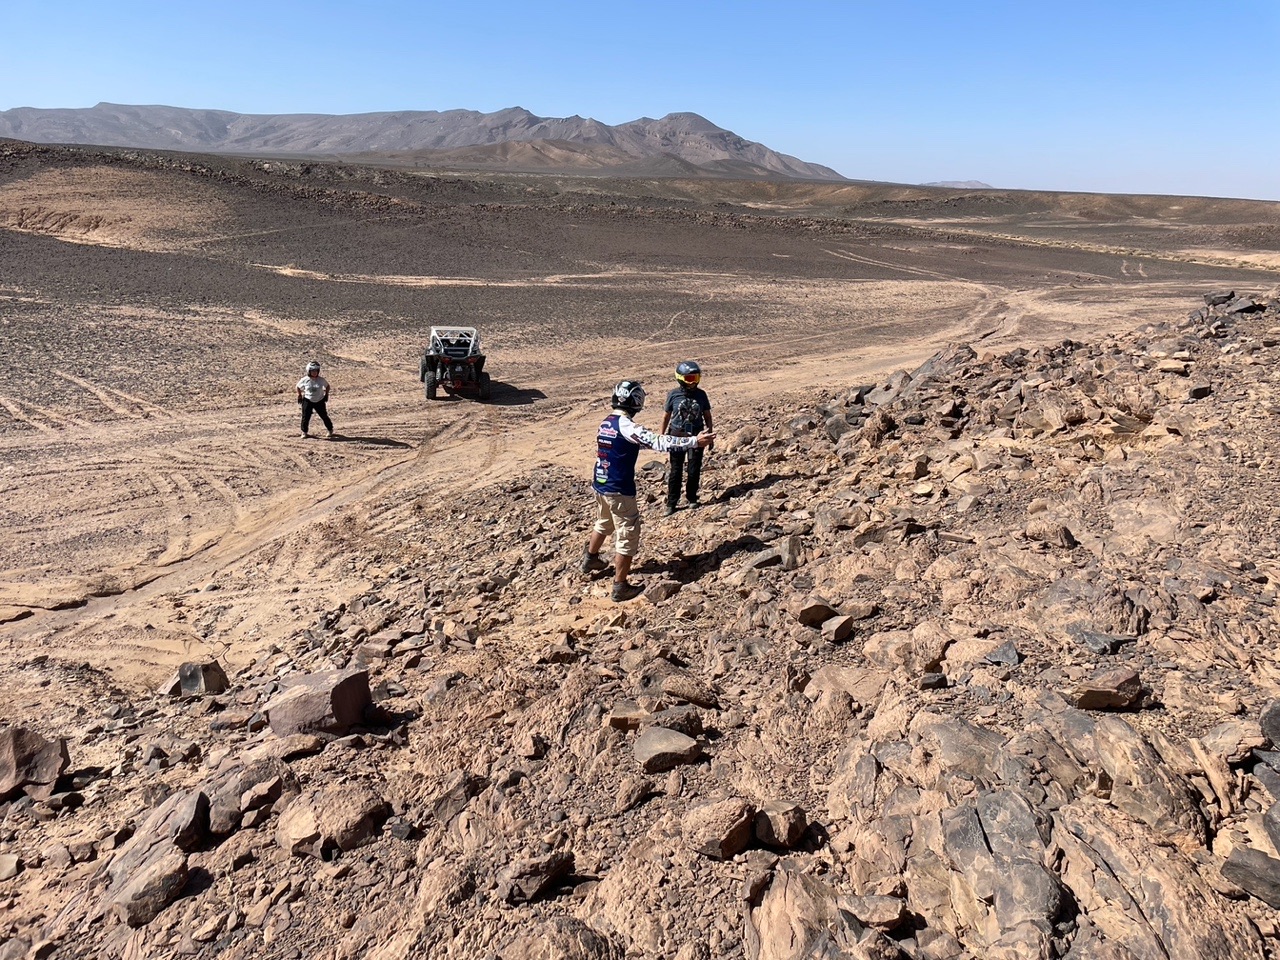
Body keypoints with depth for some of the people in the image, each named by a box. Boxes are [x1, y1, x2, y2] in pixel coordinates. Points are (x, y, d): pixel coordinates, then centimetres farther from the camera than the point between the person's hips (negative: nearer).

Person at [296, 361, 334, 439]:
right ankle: (304, 432, 12)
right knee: (306, 417, -5)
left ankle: (330, 430, 24)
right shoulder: (305, 380, -11)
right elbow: (298, 387, 7)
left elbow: (327, 386, 9)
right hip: (308, 401, 0)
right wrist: (299, 395, 3)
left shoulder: (321, 380, -10)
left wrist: (326, 394, 3)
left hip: (320, 401, 1)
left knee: (324, 416, 6)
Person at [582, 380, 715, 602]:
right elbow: (658, 442, -30)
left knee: (603, 524, 31)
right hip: (619, 491, -9)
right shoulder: (626, 426, -22)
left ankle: (590, 559, 52)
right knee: (628, 536, 2)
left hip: (600, 485, 9)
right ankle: (620, 587, 7)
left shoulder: (606, 423, 6)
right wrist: (694, 441, -29)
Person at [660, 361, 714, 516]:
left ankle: (692, 498, 24)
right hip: (677, 437, -1)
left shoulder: (701, 394, -3)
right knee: (676, 471, 4)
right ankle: (671, 503, 11)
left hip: (696, 436, 1)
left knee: (694, 470, 6)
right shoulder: (673, 395, -7)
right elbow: (666, 416, 3)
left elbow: (707, 416, 6)